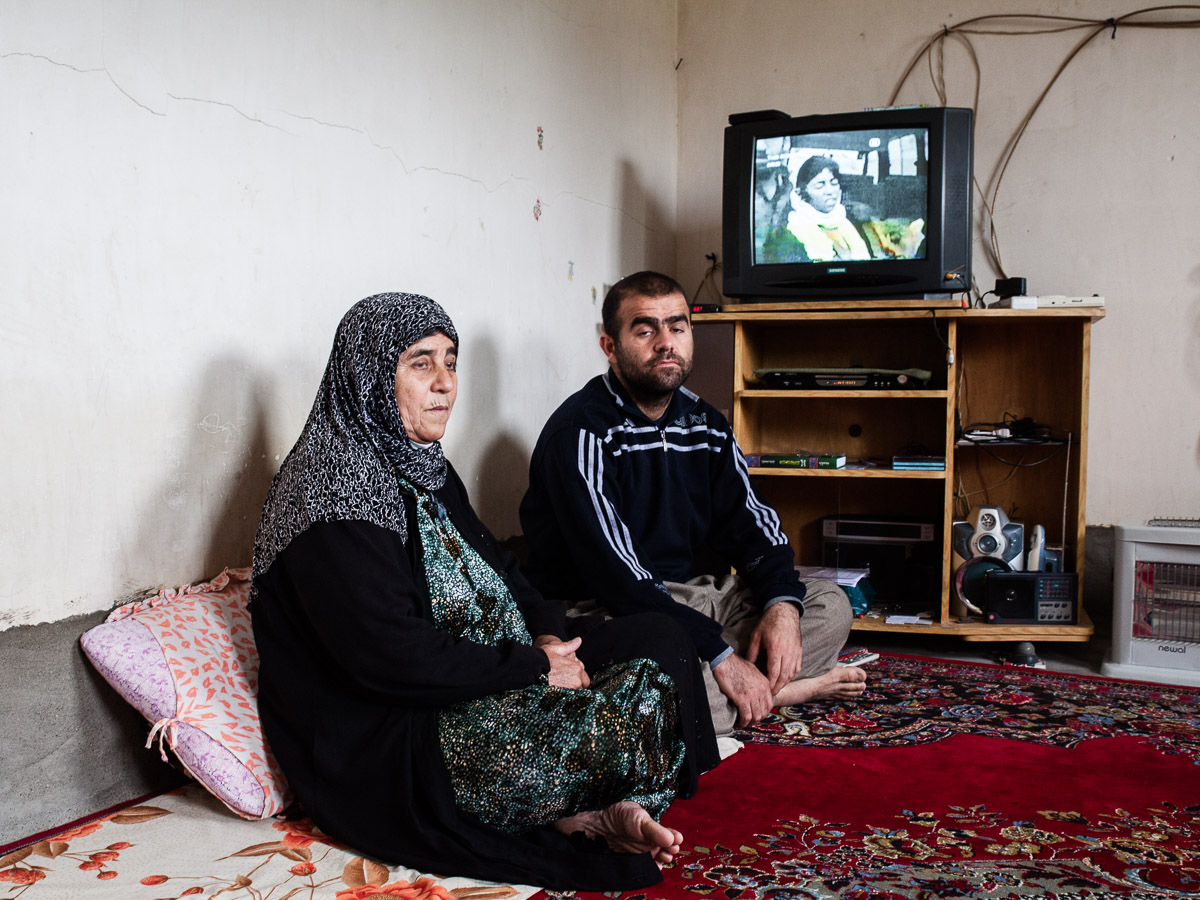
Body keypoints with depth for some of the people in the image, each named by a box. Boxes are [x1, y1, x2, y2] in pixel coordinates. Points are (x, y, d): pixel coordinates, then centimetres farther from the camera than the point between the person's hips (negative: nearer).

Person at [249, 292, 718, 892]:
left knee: (663, 644, 4)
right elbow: (390, 656, -26)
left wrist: (548, 634, -2)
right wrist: (533, 665, -17)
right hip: (389, 747, -11)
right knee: (637, 709, -26)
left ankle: (610, 807, -8)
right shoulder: (335, 490, -19)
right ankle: (588, 819, 3)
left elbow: (496, 566, 20)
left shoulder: (423, 468, 12)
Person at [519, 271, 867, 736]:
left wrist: (782, 604, -12)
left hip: (692, 596, 8)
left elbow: (753, 527, 11)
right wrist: (721, 657, -27)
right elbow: (615, 575, -25)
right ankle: (786, 689, -8)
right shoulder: (579, 434, -17)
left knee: (830, 605, 4)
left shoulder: (704, 423, 8)